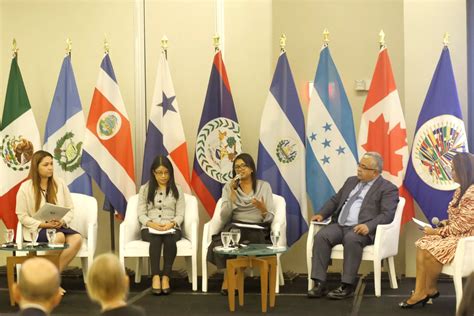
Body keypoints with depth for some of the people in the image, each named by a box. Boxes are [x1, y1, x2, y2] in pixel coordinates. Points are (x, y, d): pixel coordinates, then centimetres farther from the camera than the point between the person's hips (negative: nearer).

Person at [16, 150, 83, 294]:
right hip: (36, 230, -4)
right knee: (59, 237, -36)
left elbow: (70, 209, 9)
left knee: (77, 238, -29)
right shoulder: (26, 187, -5)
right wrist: (44, 224, -17)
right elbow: (22, 216, -5)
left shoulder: (59, 183, 6)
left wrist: (62, 221, -13)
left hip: (59, 227, 4)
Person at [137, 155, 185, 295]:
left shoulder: (177, 190, 11)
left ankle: (166, 277, -37)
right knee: (155, 238, -36)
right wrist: (151, 224, -15)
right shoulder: (145, 189, 11)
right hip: (150, 228, 0)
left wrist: (171, 224, -16)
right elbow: (141, 214, 4)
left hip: (171, 228, 0)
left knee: (169, 238, -36)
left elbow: (180, 214, 5)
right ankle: (155, 276, -41)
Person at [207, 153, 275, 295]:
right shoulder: (229, 187, 10)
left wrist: (262, 208, -18)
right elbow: (224, 218, -2)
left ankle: (229, 279, -9)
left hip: (257, 230, -1)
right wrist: (233, 194, -11)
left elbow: (270, 218, 3)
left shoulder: (264, 186, 9)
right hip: (235, 228, 1)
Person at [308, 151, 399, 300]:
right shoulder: (351, 181, 23)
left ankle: (347, 286, -30)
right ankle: (320, 284, -25)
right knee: (321, 236, -23)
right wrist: (321, 214, 8)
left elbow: (387, 215, -10)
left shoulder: (388, 188, 2)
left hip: (360, 229, -6)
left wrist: (368, 226, -27)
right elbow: (335, 200, 27)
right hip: (339, 225, 6)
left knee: (352, 239, -37)